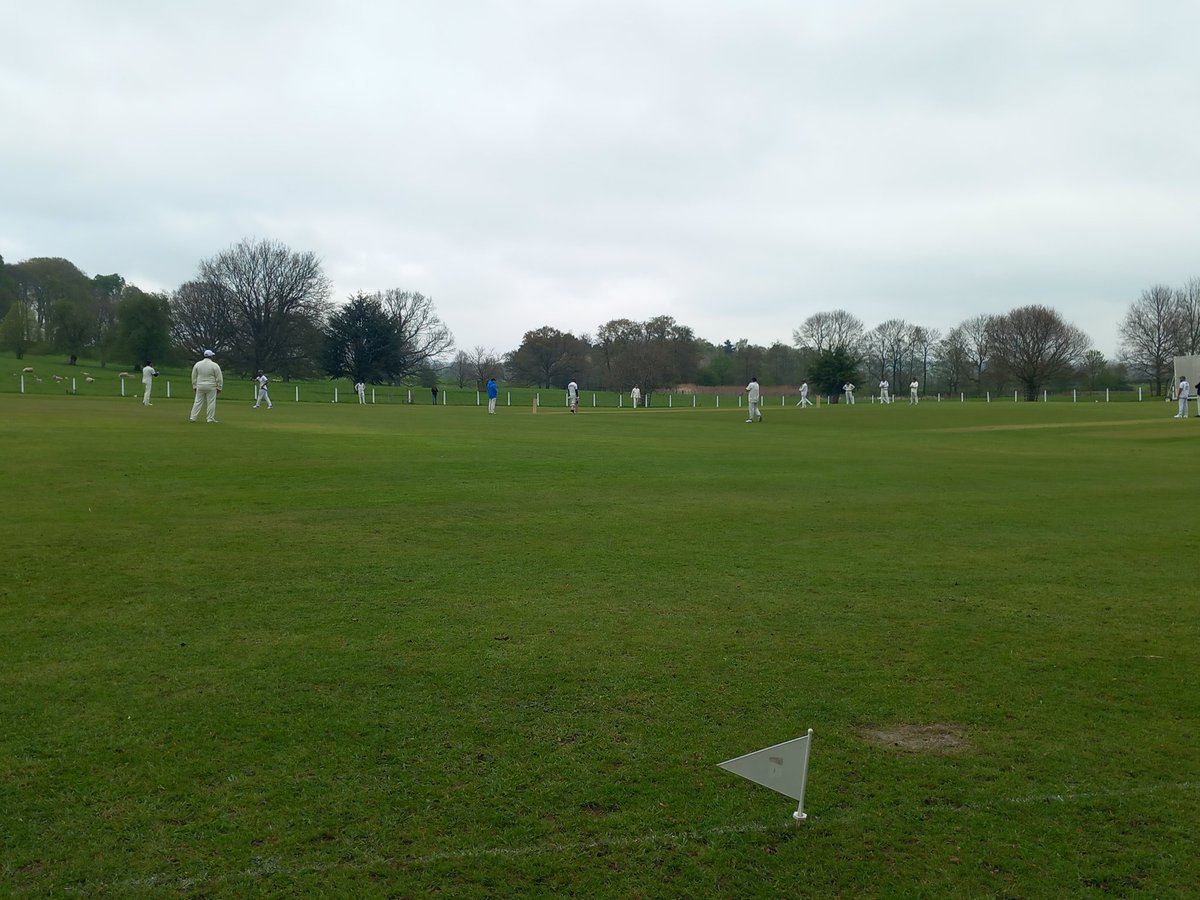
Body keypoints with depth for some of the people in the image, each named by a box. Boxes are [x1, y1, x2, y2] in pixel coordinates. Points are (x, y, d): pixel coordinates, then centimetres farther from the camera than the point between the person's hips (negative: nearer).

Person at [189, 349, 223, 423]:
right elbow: (219, 378, -6)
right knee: (211, 403, 2)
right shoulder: (215, 365, -8)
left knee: (197, 402, 8)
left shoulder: (197, 364, 3)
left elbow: (194, 377, 9)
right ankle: (211, 419, 2)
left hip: (200, 387, 4)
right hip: (211, 387, -3)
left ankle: (193, 418, 6)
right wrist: (219, 388, 3)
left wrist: (194, 386, 17)